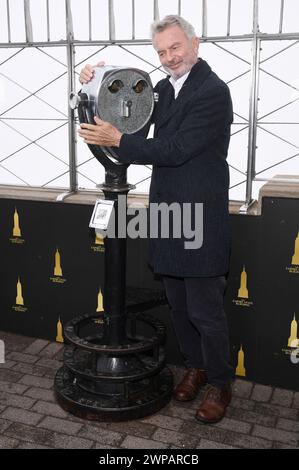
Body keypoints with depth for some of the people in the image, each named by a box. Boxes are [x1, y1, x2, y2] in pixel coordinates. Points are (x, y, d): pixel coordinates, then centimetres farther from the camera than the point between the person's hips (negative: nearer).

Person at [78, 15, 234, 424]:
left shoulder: (213, 91, -13)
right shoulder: (165, 88, 13)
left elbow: (176, 150, -20)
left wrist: (117, 140, -17)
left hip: (200, 221, -8)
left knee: (205, 311, 2)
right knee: (178, 305, 17)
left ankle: (220, 385, 22)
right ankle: (196, 367, 37)